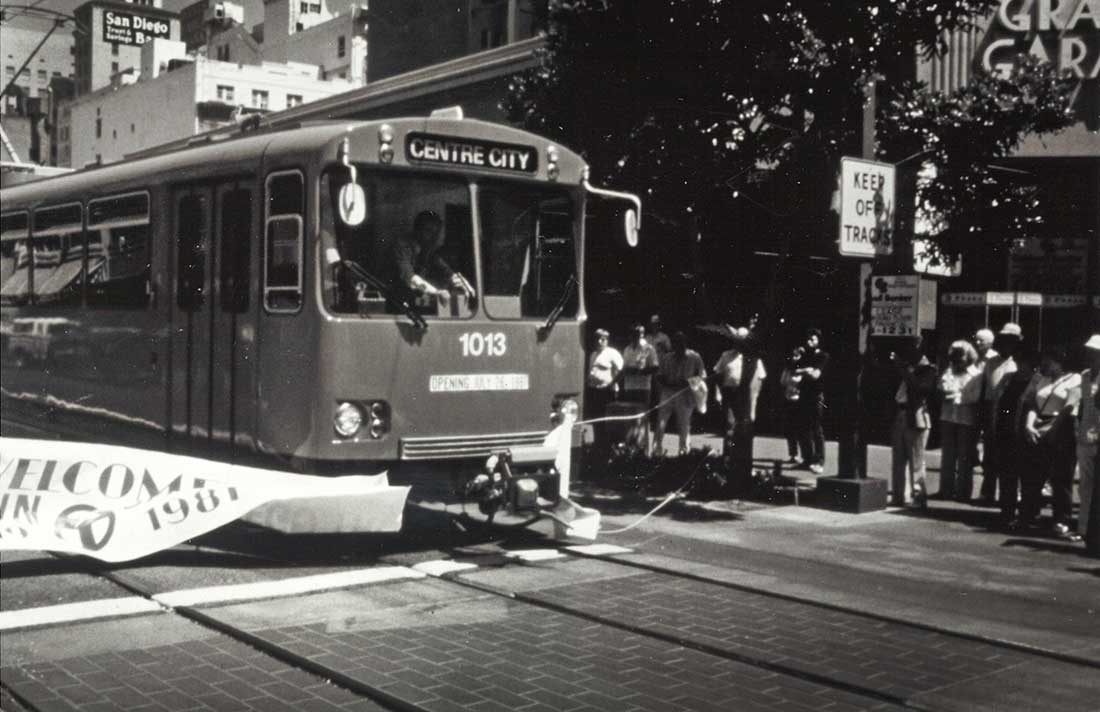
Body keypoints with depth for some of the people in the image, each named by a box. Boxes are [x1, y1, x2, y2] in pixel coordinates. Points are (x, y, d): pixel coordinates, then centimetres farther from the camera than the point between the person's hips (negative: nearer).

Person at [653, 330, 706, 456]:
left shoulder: (694, 358, 1)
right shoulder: (667, 358, 9)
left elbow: (702, 377, 2)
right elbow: (659, 376, 10)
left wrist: (688, 383, -14)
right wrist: (669, 383, -10)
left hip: (685, 397, -2)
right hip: (667, 394, 2)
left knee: (684, 426, 3)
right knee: (660, 424, -3)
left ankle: (684, 452, 12)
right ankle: (657, 452, 4)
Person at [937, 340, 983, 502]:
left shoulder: (976, 374, 2)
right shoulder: (948, 371, 13)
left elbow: (975, 397, -8)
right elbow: (941, 389, 5)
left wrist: (956, 395, -11)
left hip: (967, 420, -4)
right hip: (948, 417, 4)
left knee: (964, 458, 0)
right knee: (947, 455, 6)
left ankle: (962, 492, 5)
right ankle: (946, 490, 13)